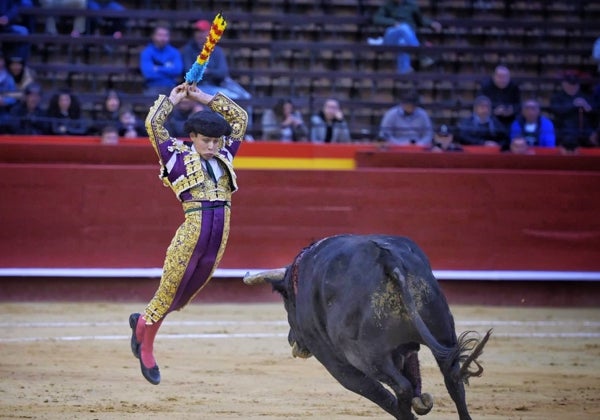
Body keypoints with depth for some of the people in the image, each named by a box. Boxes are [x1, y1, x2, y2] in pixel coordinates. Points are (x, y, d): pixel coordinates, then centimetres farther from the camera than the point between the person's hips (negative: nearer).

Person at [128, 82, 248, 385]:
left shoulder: (223, 158, 13)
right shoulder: (178, 158, 0)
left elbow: (240, 119, 21)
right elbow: (153, 124, -7)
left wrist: (204, 98, 17)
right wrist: (173, 99, 8)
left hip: (218, 243, 5)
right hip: (189, 237, -5)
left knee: (182, 298, 14)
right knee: (168, 294, 5)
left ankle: (143, 322, 39)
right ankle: (146, 348, 23)